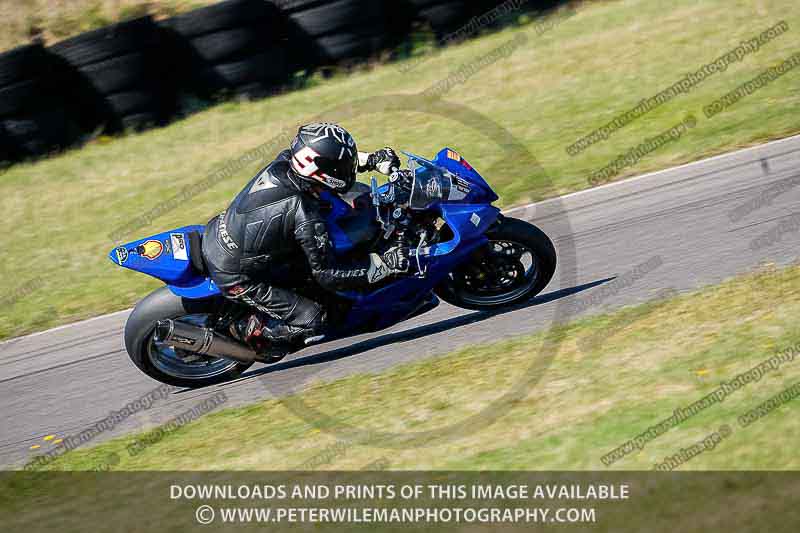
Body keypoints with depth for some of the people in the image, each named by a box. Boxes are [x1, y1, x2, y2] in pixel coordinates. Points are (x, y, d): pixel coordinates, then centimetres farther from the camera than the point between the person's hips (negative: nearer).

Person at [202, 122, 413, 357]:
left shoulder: (283, 161, -11)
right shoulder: (306, 217, -30)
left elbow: (327, 159, 12)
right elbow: (327, 274, -19)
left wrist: (372, 160, 6)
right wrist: (383, 264, -18)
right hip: (235, 276, -8)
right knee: (313, 320, -7)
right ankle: (250, 333, 10)